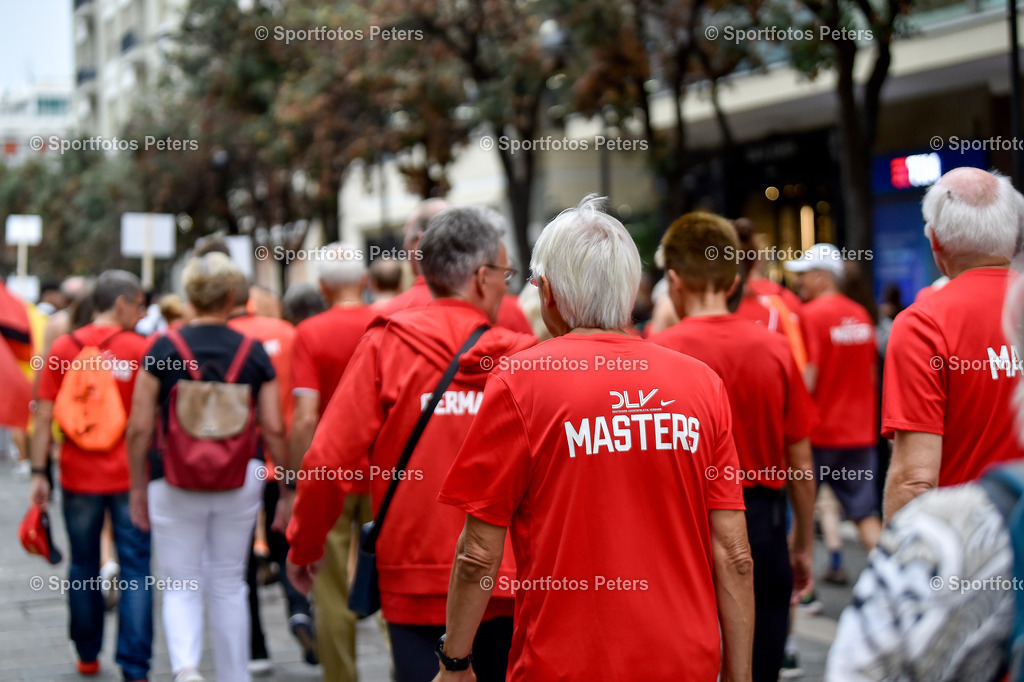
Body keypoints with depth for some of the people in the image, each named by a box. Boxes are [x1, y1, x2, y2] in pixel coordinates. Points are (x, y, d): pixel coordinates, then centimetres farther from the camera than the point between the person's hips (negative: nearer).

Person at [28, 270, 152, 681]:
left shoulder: (63, 349, 0)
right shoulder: (141, 350, -7)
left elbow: (44, 416, -1)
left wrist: (39, 472, 3)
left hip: (79, 478, 2)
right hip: (130, 477, -2)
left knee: (84, 568, 17)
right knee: (136, 572, 2)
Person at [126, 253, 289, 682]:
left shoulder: (163, 350, -4)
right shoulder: (253, 353, -1)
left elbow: (139, 428, -5)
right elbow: (274, 429, -2)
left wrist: (138, 488, 7)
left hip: (176, 482, -1)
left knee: (181, 586, 8)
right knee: (229, 585, 15)